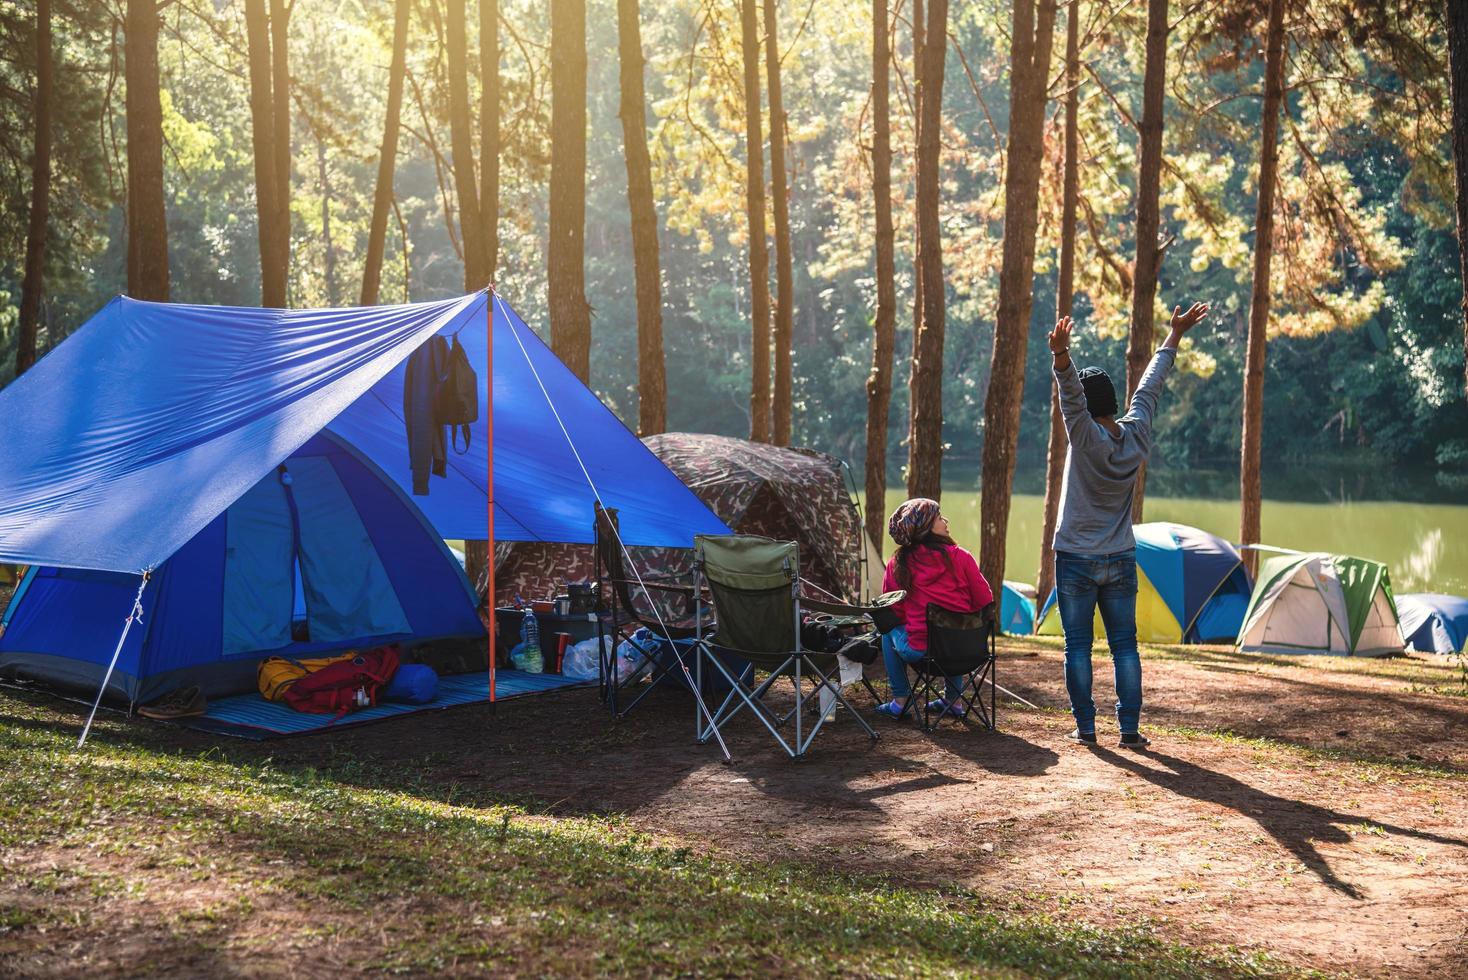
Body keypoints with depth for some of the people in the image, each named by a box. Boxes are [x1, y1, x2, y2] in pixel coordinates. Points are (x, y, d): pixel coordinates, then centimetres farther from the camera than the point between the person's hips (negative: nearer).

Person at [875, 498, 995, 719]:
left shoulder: (897, 565, -3)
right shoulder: (960, 557, -6)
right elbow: (985, 601, -1)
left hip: (919, 651, -1)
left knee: (889, 631, 30)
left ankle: (900, 700, 26)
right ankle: (954, 699, 40)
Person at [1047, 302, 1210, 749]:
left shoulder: (1086, 437, -14)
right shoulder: (1136, 434, -1)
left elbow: (1071, 395, -31)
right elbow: (1149, 387, 11)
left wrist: (1062, 356, -47)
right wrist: (1175, 335, 23)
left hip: (1076, 560, -4)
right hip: (1121, 561, 4)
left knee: (1078, 647, 2)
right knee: (1125, 646, 6)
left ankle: (1085, 726, 3)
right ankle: (1130, 728, 5)